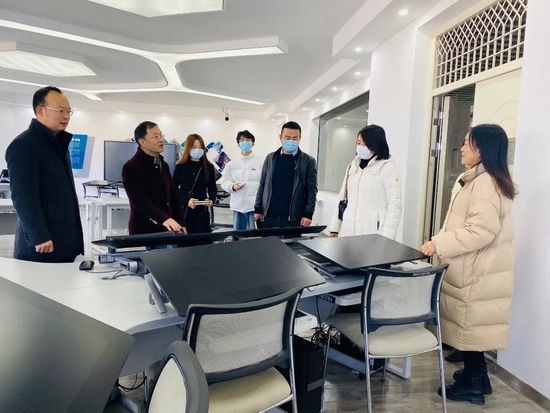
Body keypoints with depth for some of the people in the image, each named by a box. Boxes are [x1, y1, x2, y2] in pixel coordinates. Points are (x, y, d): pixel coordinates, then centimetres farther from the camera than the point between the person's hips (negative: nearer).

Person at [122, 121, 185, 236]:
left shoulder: (163, 165, 12)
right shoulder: (131, 167, -11)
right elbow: (139, 200, -23)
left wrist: (180, 223, 7)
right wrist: (163, 218, -35)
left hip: (166, 229, 7)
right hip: (144, 231, -7)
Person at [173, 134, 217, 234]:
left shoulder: (209, 167, 4)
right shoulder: (180, 167, -2)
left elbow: (213, 188, 9)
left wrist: (211, 199, -11)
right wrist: (187, 200, -19)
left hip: (201, 211, 2)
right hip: (183, 210, -1)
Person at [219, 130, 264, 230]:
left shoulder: (261, 162, 0)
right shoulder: (231, 164, 10)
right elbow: (224, 181, 8)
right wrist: (232, 186, -14)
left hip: (255, 205, -3)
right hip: (238, 206, 4)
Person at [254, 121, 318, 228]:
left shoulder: (308, 161, 1)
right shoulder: (270, 158, 9)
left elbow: (312, 190, -2)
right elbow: (262, 185, 11)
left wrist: (308, 214, -11)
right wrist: (258, 209, 6)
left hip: (293, 218, -2)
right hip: (269, 216, 3)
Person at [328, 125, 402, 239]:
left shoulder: (388, 167, -3)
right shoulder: (352, 166, 13)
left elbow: (395, 206, -8)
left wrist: (385, 239, -14)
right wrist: (334, 228, 9)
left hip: (372, 234, -5)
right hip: (347, 231, 5)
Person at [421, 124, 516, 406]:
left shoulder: (485, 181, -19)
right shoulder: (481, 179, 15)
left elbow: (482, 230, -27)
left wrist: (440, 244, -23)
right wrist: (443, 242, 21)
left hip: (478, 272, -10)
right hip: (476, 268, 10)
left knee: (469, 325, 3)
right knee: (471, 324, 18)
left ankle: (473, 385, 18)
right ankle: (476, 375, 32)